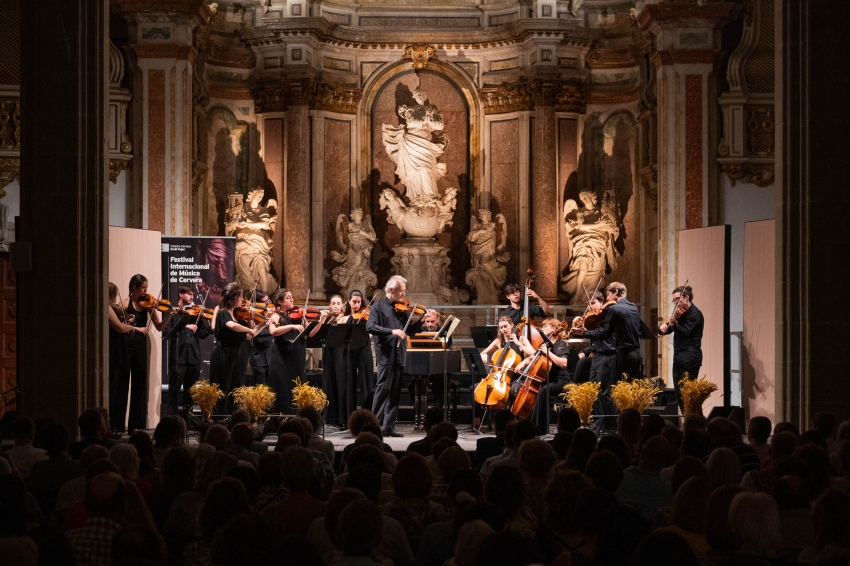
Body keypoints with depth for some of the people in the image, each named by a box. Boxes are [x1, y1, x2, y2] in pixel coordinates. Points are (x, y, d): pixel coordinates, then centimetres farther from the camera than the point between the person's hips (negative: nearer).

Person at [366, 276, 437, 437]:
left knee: (395, 392, 7)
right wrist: (391, 331, -25)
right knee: (383, 388, -9)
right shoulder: (379, 306, -3)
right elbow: (370, 327, -16)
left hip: (399, 355, 6)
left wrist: (423, 320, -1)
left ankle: (389, 427, 11)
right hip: (386, 355, -6)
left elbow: (410, 330, 14)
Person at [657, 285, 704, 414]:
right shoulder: (680, 313, 18)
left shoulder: (694, 314, -8)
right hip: (679, 357, 9)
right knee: (679, 392, 8)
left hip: (690, 358, -9)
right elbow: (667, 330, 14)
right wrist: (663, 327, -9)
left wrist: (673, 323, -34)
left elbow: (686, 332, -20)